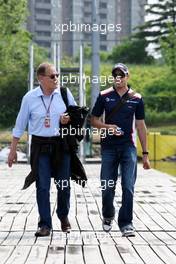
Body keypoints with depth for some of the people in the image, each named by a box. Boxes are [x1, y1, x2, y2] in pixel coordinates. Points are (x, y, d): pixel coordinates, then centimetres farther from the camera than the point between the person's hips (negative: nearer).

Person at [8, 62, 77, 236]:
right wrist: (13, 150, 4)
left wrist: (69, 119, -10)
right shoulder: (29, 98, -3)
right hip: (40, 145, -1)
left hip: (61, 144, 1)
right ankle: (45, 224, 5)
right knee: (42, 186, -3)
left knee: (64, 184, 7)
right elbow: (20, 125, 3)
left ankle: (63, 217, 30)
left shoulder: (64, 93, -1)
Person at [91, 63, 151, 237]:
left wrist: (145, 153, 7)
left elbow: (141, 126, 8)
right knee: (107, 188, 6)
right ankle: (107, 216, 30)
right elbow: (94, 120, 9)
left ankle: (126, 223, 0)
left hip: (128, 147, 0)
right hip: (108, 147, 0)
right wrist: (107, 127, -12)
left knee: (128, 187, -7)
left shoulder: (136, 98, 5)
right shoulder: (104, 96, 3)